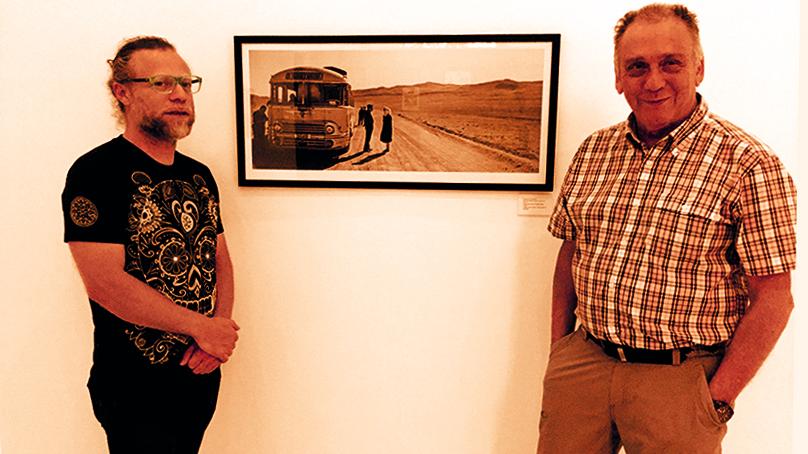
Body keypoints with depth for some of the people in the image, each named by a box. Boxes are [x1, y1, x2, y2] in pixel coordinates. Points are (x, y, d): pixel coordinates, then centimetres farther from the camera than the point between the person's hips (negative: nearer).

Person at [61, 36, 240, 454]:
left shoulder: (200, 176, 8)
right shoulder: (96, 172, -14)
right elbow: (105, 282, -23)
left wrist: (222, 325, -9)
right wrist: (202, 327, -16)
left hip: (202, 372, 7)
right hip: (136, 388, -6)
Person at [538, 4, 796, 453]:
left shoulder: (749, 164, -9)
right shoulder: (593, 151, 6)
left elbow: (773, 298, -10)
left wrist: (717, 400, -12)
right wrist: (559, 348, 7)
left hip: (680, 377, -4)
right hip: (581, 362, 4)